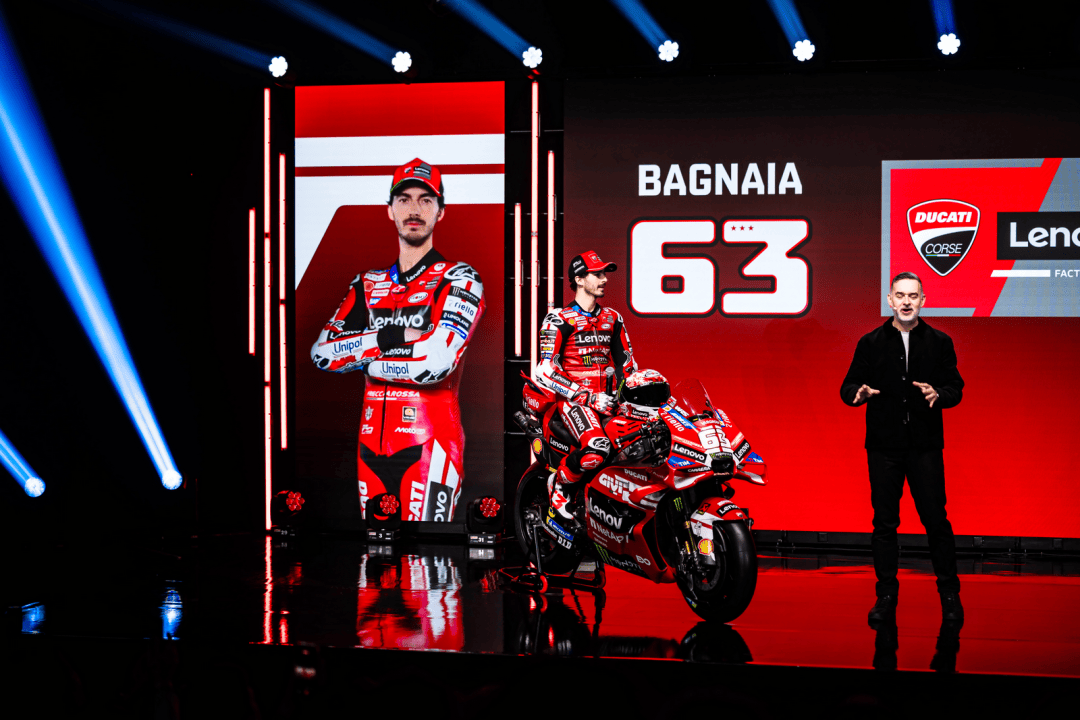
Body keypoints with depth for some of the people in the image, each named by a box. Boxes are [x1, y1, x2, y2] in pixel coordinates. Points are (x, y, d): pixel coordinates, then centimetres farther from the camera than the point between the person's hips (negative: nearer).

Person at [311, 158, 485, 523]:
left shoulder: (459, 280, -2)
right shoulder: (368, 284, 16)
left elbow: (436, 362, -17)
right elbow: (322, 352, 3)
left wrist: (361, 358, -4)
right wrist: (390, 337, -10)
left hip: (430, 442, -6)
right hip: (372, 444, 6)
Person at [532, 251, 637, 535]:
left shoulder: (613, 319, 17)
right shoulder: (558, 320, -3)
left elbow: (627, 364, 23)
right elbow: (545, 372, -11)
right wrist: (588, 397, -18)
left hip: (608, 400, 6)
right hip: (572, 399, -6)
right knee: (597, 450, -33)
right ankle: (559, 484, -4)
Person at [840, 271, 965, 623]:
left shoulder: (939, 342, 6)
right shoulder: (871, 343, 7)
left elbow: (955, 388, 4)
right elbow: (848, 386, 6)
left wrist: (939, 394, -18)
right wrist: (858, 392, -17)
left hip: (925, 445, -1)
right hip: (883, 445, 1)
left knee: (935, 519, -1)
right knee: (884, 521, 5)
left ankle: (950, 593, 11)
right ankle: (886, 594, 15)